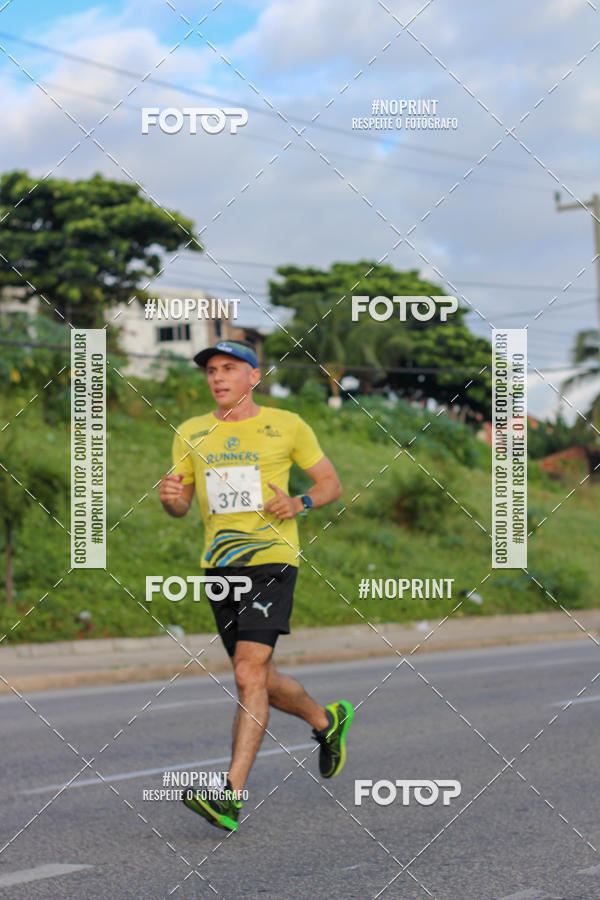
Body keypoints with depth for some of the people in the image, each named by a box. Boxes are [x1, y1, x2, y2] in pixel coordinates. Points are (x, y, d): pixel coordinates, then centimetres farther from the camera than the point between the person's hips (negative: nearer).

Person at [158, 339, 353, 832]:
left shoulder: (287, 426, 0)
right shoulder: (191, 434, 11)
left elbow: (331, 483, 8)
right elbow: (182, 505, 15)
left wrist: (299, 504, -13)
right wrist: (170, 496, -9)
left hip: (271, 558, -5)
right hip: (219, 565, 6)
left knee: (250, 673, -18)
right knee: (260, 681, 13)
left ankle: (231, 795, -21)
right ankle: (327, 721, 42)